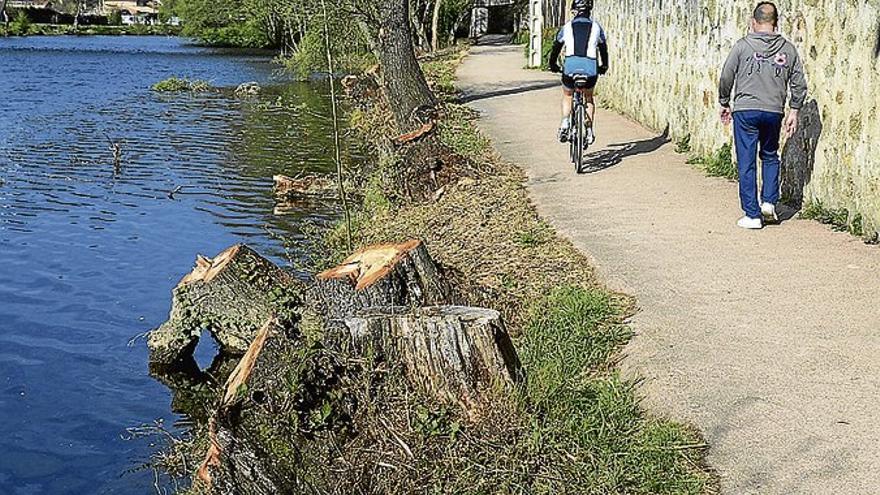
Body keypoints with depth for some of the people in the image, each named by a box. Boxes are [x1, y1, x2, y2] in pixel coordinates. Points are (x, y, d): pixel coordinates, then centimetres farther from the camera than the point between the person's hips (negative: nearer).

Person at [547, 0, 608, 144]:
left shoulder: (567, 27, 11)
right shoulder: (596, 27, 13)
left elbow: (556, 49, 20)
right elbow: (603, 50, 23)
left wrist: (553, 65, 36)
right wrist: (604, 67, 39)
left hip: (570, 67, -1)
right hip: (590, 70, 1)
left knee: (567, 96, 26)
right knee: (589, 98, 26)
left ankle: (565, 123, 4)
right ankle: (589, 129, 14)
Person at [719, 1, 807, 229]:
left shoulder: (743, 46, -4)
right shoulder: (788, 49, 3)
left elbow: (726, 78, -2)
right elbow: (799, 84, 4)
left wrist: (724, 104, 11)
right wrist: (794, 111, 14)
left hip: (745, 110, -2)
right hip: (774, 112, 3)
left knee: (746, 163, 3)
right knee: (770, 157, 23)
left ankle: (752, 215, 4)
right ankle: (769, 202, 11)